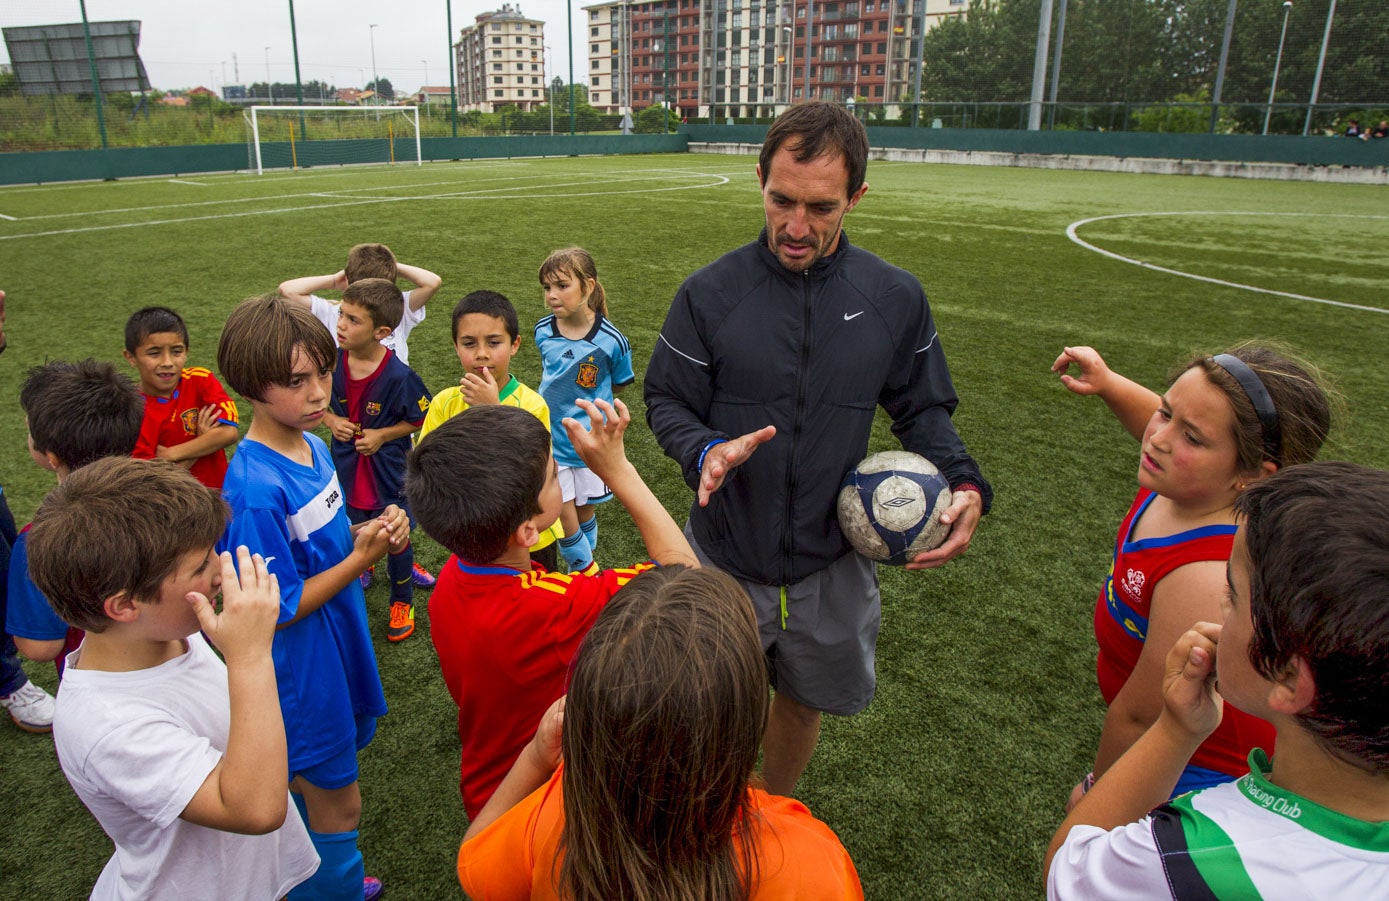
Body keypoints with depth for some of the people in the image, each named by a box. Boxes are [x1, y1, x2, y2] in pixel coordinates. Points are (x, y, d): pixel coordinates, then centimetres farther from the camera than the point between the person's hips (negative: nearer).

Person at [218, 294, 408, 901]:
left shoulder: (312, 446, -2)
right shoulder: (256, 490, -29)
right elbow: (281, 609, -23)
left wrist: (369, 532, -8)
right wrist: (362, 557, -24)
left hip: (337, 640, 8)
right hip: (301, 665, -8)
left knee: (306, 787, 27)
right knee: (338, 804, 11)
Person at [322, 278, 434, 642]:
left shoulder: (399, 375, -22)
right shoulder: (332, 361, -11)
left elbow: (422, 419, -10)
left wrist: (382, 435, -17)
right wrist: (330, 419, -11)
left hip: (387, 467, -3)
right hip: (346, 464, 3)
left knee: (395, 536, 11)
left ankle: (402, 601, 31)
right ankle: (364, 566, 46)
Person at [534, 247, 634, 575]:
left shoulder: (610, 340, -17)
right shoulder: (543, 331, -6)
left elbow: (618, 385, 1)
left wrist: (589, 403, 0)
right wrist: (557, 402, 5)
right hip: (551, 437, 2)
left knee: (583, 511, 15)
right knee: (564, 517, 1)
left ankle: (586, 567, 41)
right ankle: (585, 570, 26)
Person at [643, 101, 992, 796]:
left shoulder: (896, 298, -4)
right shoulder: (710, 292, -9)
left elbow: (922, 408, 4)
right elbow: (667, 401, -3)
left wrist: (964, 484, -14)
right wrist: (705, 452, -25)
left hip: (832, 566, 2)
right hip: (723, 562, -1)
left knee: (803, 703, 22)